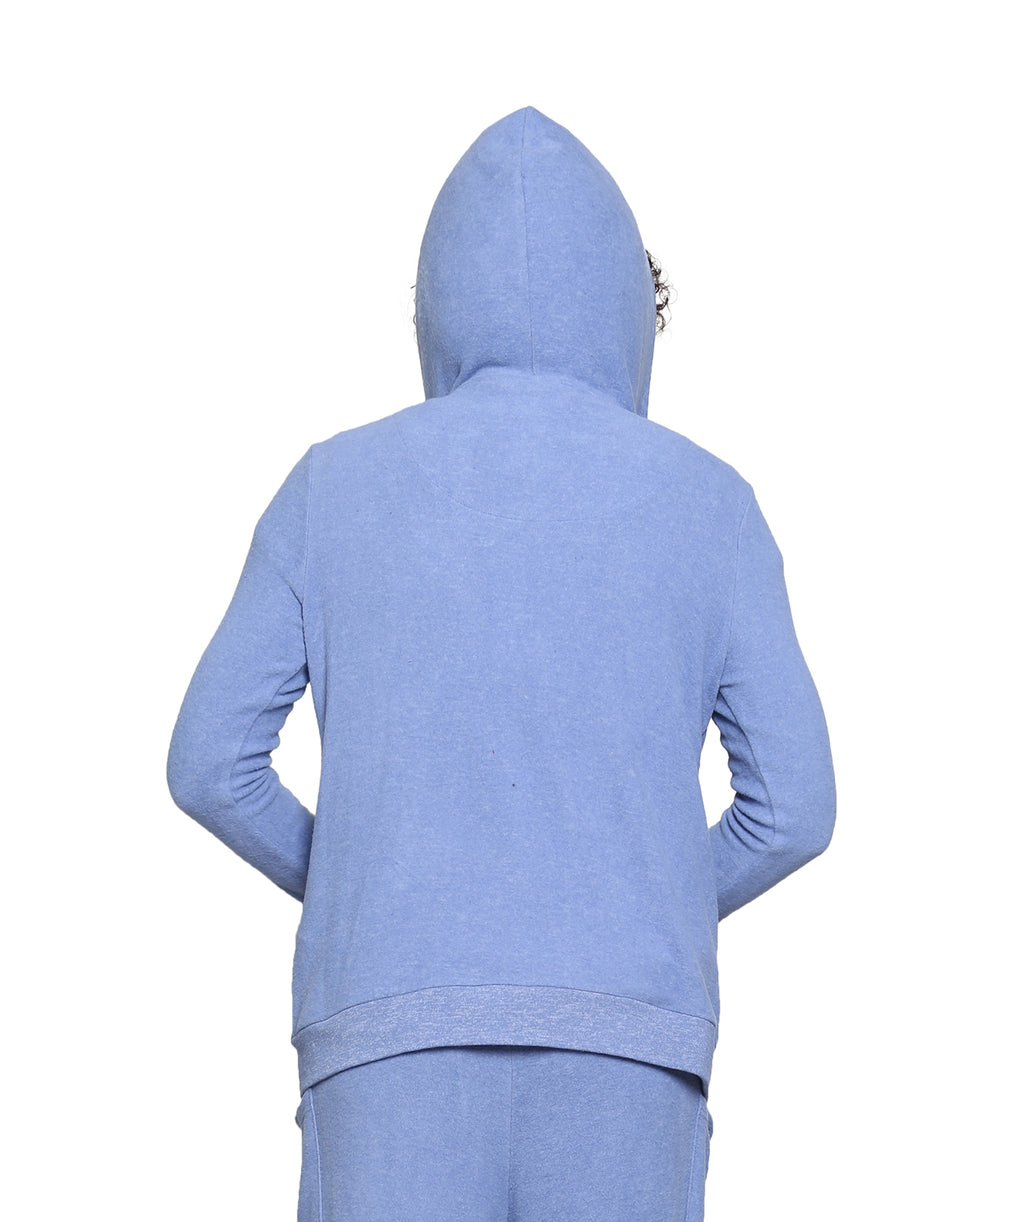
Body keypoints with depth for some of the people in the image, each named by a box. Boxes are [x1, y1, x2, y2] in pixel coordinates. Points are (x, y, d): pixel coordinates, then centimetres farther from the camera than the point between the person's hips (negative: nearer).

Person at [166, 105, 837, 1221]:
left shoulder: (333, 490, 7)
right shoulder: (707, 503, 6)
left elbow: (211, 765, 5)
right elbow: (793, 802, 3)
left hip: (395, 1026, 0)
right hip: (621, 1038, 0)